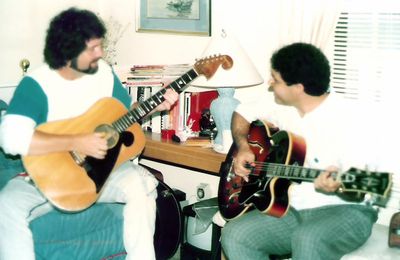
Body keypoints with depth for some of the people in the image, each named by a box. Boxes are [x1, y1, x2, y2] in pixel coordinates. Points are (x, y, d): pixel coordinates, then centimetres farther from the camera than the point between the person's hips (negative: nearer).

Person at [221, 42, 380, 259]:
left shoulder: (346, 117, -16)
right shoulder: (283, 106, 4)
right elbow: (242, 113, 18)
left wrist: (337, 185, -42)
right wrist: (243, 147, 0)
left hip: (342, 210, -6)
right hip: (292, 209, 6)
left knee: (307, 239, -38)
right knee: (235, 235, -16)